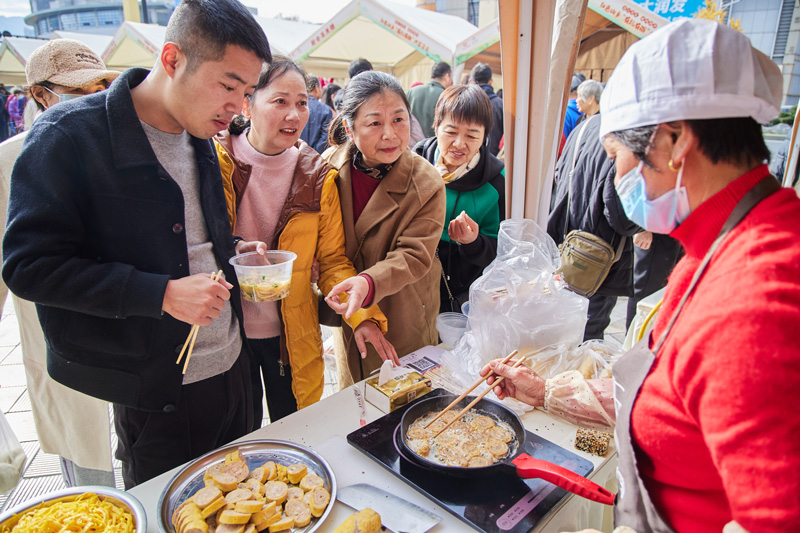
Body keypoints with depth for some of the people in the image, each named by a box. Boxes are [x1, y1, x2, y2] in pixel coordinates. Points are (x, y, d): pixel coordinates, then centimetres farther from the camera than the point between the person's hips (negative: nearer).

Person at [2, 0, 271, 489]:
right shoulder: (70, 136, -16)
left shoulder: (199, 137, 7)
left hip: (232, 367, 7)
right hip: (156, 393, -6)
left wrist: (228, 248, 1)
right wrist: (161, 293, -25)